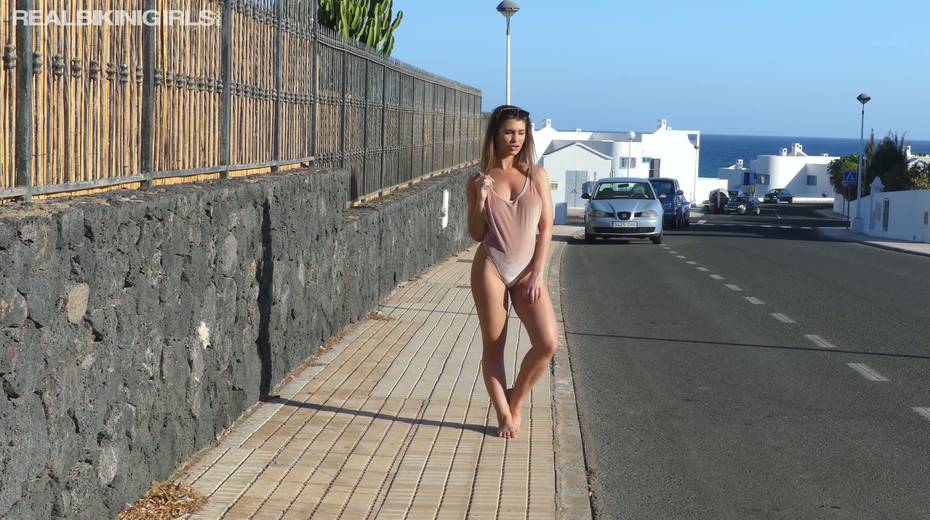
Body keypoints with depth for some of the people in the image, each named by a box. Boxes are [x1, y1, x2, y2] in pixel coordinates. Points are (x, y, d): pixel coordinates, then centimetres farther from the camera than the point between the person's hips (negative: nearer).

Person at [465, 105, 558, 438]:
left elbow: (546, 227, 4)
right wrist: (480, 200, -11)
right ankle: (504, 415, 13)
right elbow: (476, 234, 5)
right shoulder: (478, 180, 4)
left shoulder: (536, 176, 6)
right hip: (491, 267, -1)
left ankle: (516, 401, 8)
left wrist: (537, 274, -4)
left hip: (527, 271, 1)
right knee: (493, 346, 1)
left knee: (548, 342, -13)